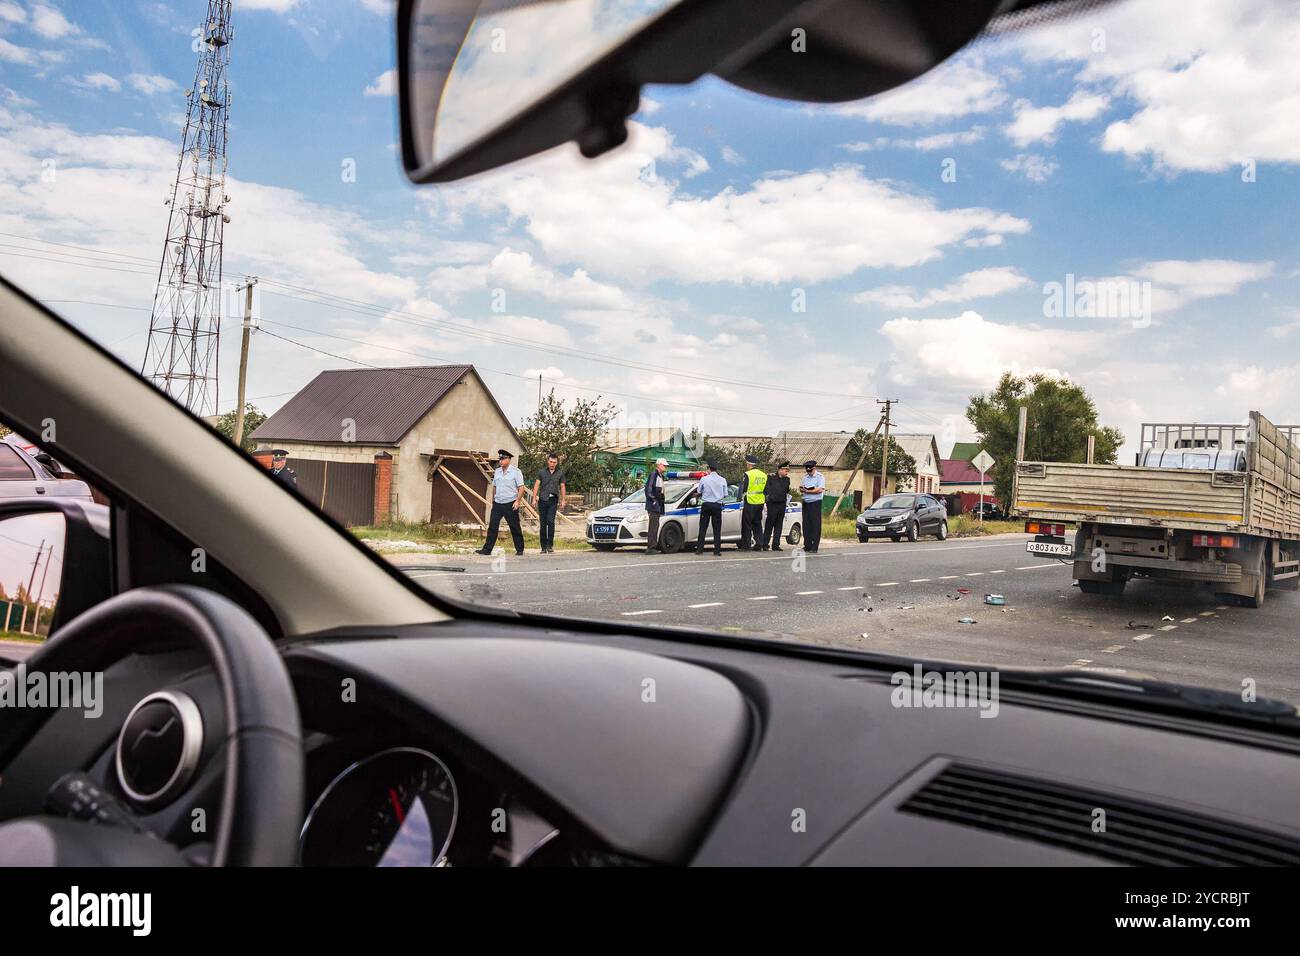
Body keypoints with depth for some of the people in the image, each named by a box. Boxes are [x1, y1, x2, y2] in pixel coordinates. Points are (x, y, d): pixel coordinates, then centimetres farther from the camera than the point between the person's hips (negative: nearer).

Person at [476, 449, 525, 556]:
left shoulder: (516, 472, -5)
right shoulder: (497, 472, 11)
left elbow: (521, 488, -9)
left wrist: (517, 501, -18)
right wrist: (493, 501, 19)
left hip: (510, 504, -5)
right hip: (497, 504, 5)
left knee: (515, 527, 2)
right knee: (492, 526, 0)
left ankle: (519, 550, 13)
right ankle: (487, 549, 3)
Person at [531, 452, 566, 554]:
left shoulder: (560, 474, 10)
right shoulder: (541, 472, 7)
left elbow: (562, 487, 14)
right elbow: (536, 485, 4)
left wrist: (563, 501, 7)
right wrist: (534, 498, -6)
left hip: (553, 500, -1)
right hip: (542, 500, 1)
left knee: (550, 521, -17)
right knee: (542, 524, 2)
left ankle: (550, 545, -10)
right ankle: (543, 547, 9)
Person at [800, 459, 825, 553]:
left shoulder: (820, 477, -5)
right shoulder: (805, 477, 17)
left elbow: (820, 490, -16)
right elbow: (801, 488, 18)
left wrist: (807, 491, -10)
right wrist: (802, 488, -7)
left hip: (815, 503, -7)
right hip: (806, 503, 7)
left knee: (815, 525, -5)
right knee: (806, 525, 7)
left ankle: (814, 548, -4)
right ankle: (807, 546, 13)